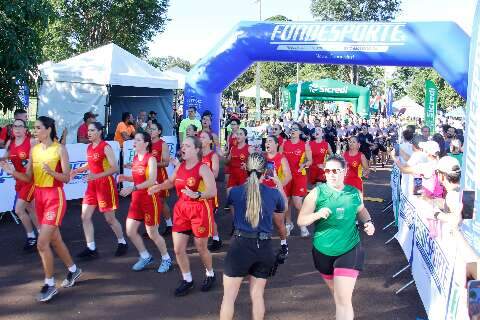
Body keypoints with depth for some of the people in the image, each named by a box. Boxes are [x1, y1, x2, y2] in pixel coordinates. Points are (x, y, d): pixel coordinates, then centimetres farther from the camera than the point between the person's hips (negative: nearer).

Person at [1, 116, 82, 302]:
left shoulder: (59, 149, -10)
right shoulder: (34, 150, 6)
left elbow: (67, 178, -11)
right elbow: (28, 178, 8)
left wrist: (51, 172, -29)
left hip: (55, 197, -7)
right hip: (39, 196, 7)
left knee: (42, 243, -10)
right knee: (55, 240, 17)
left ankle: (49, 285, 5)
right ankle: (73, 270, 36)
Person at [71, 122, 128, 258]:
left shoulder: (106, 147, -15)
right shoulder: (89, 147, 8)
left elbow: (115, 168, -20)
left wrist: (97, 176, -29)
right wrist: (77, 170, 8)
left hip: (105, 184, -7)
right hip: (92, 185, 7)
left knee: (110, 218, 4)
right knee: (85, 216, 1)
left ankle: (122, 243, 25)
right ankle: (91, 249, 9)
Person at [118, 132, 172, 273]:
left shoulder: (151, 159, -15)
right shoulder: (135, 158, 8)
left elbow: (152, 181, -24)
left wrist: (132, 188, -30)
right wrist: (125, 178, -1)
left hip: (150, 199, -7)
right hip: (137, 199, 7)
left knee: (152, 234, 2)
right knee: (130, 231, 5)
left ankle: (166, 259, 24)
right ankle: (146, 257, 25)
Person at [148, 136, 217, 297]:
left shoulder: (203, 168, -16)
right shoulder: (180, 166, 4)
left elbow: (213, 191, -23)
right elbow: (171, 182, 21)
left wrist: (197, 195, -39)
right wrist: (159, 187, 2)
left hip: (199, 210, -6)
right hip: (181, 209, 6)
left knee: (201, 248, 10)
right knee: (178, 249, 4)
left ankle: (210, 275, 36)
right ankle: (187, 280, 24)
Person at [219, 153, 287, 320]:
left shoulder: (234, 191, -6)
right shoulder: (273, 193, -3)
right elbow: (283, 206, 20)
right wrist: (278, 183, 25)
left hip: (240, 245, -2)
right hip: (264, 248, 2)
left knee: (229, 295, 10)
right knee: (257, 295, 15)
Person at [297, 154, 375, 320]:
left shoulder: (354, 193, -5)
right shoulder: (317, 192, -12)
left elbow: (361, 210, 18)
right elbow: (301, 220, -14)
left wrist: (368, 222, -2)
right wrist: (317, 214, -33)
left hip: (349, 251, -1)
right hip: (323, 251, 1)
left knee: (343, 299, -8)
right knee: (335, 292, 24)